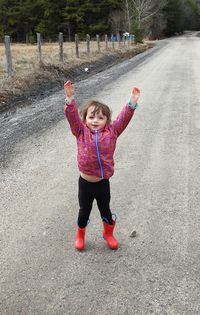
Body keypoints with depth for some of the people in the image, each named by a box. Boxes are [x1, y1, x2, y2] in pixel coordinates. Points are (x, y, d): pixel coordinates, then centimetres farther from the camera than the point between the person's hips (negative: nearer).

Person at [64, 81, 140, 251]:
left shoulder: (111, 132, -6)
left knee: (105, 211, 22)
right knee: (84, 212, 20)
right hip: (85, 183, -1)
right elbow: (72, 116, -19)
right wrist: (70, 98, -32)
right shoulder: (81, 132, -9)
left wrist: (132, 102, -24)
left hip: (103, 183, 1)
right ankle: (80, 235, 46)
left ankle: (108, 233, 49)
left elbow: (123, 118, -13)